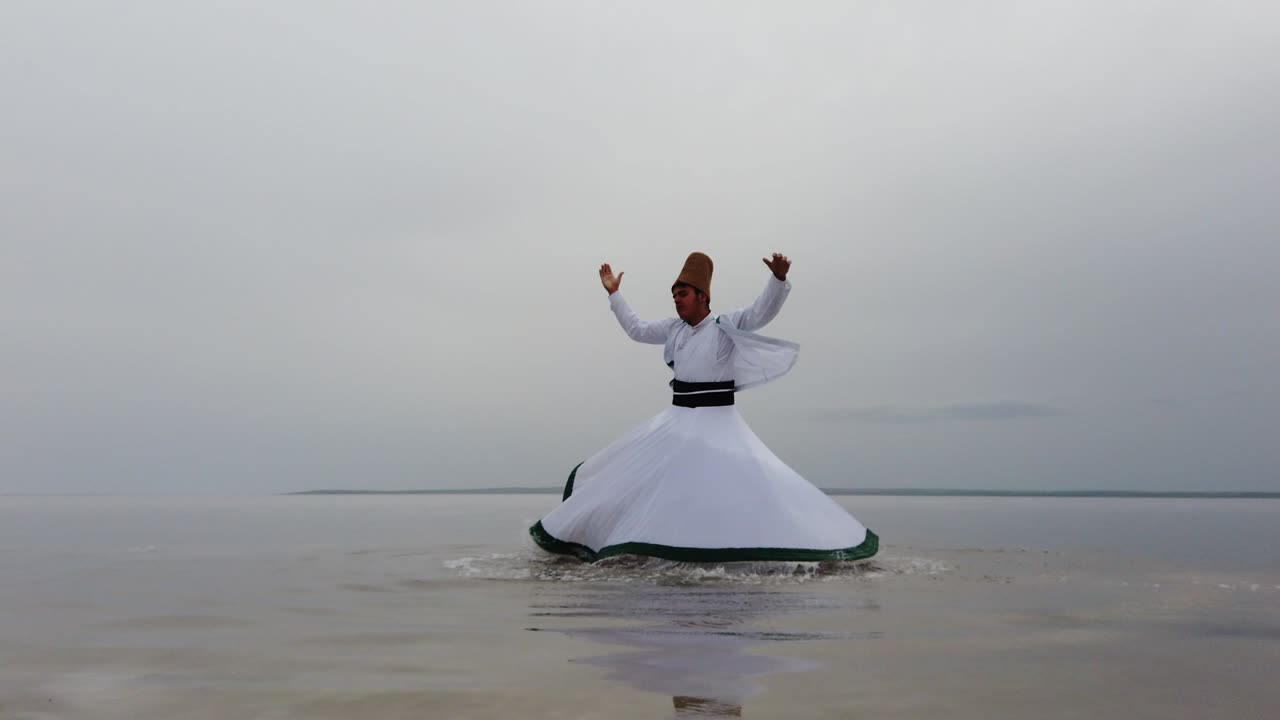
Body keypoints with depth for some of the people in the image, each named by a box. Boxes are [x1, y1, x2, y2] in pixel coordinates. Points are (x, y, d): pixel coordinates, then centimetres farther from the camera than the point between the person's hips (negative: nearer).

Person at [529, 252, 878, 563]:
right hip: (679, 418, 6)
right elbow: (637, 330, 22)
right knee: (638, 476, 14)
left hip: (717, 420, -6)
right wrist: (614, 294, 25)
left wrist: (778, 278, -38)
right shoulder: (674, 328, 9)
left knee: (748, 482, -12)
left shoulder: (726, 325, -8)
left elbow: (762, 311, -21)